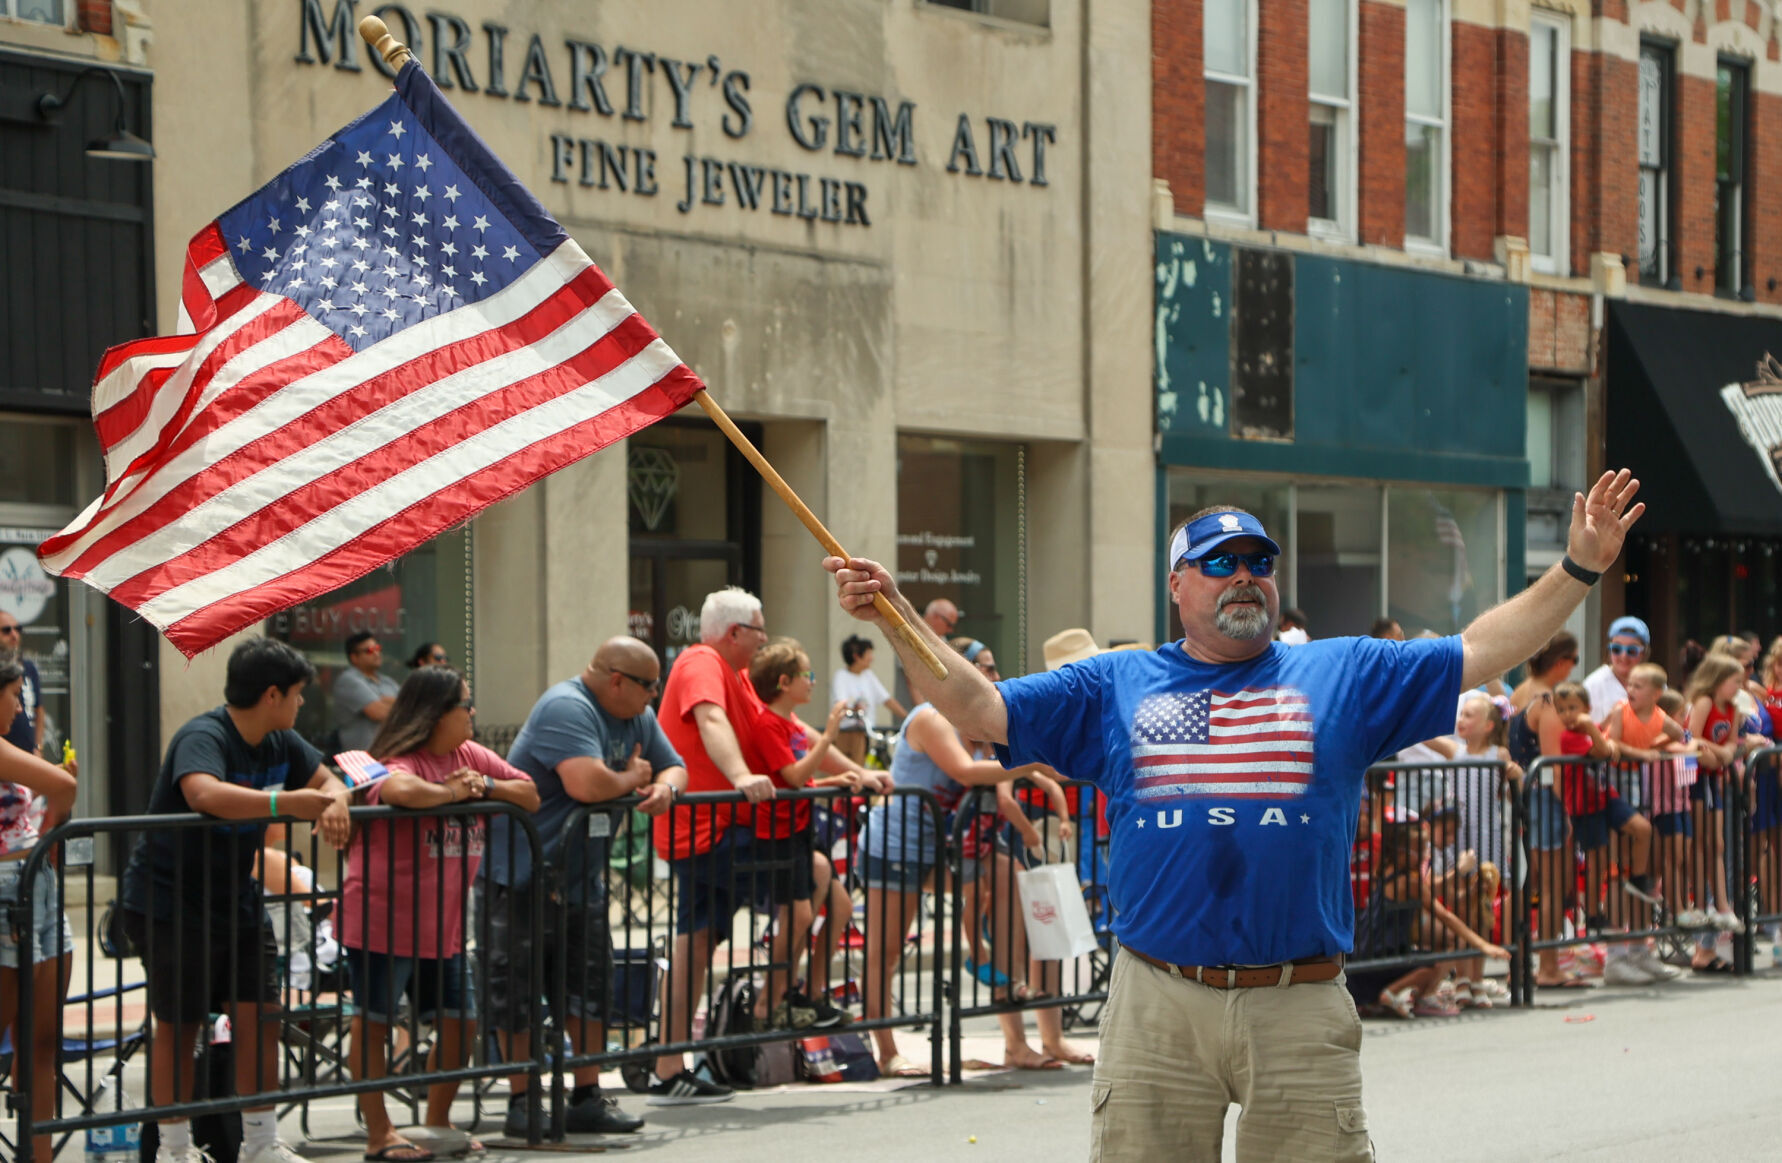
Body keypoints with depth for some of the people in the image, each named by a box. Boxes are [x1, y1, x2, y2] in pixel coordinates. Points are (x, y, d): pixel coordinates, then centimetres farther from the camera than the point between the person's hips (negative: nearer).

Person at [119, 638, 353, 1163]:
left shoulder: (281, 743, 3)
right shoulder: (203, 737, -24)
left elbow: (327, 781, 13)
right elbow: (205, 794, -43)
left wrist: (334, 804, -13)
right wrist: (289, 802, -42)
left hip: (238, 902, 8)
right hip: (169, 905, -8)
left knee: (259, 1017, 4)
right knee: (178, 1026, 1)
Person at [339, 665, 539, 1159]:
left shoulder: (472, 756, 9)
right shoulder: (401, 761, -17)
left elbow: (531, 797, 9)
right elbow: (399, 789, -41)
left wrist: (484, 784, -10)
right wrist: (451, 791, -24)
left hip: (442, 926, 8)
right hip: (382, 920, -8)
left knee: (460, 1022, 11)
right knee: (373, 1022, 0)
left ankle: (438, 1120, 27)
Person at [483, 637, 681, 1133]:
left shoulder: (637, 717, 9)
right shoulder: (566, 709, -22)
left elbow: (676, 767, 18)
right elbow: (587, 783, -35)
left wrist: (664, 787, -7)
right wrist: (634, 778, -14)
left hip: (580, 882, 9)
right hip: (520, 877, -9)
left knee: (591, 991, 8)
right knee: (519, 997, -2)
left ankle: (587, 1099, 15)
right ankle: (522, 1103, 7)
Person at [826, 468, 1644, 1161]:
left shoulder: (1345, 675, 11)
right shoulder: (1115, 687, 12)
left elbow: (1481, 653, 8)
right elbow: (978, 708, 9)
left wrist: (1578, 570, 0)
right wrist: (896, 614, -2)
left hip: (1299, 1007, 0)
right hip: (1156, 1005, 0)